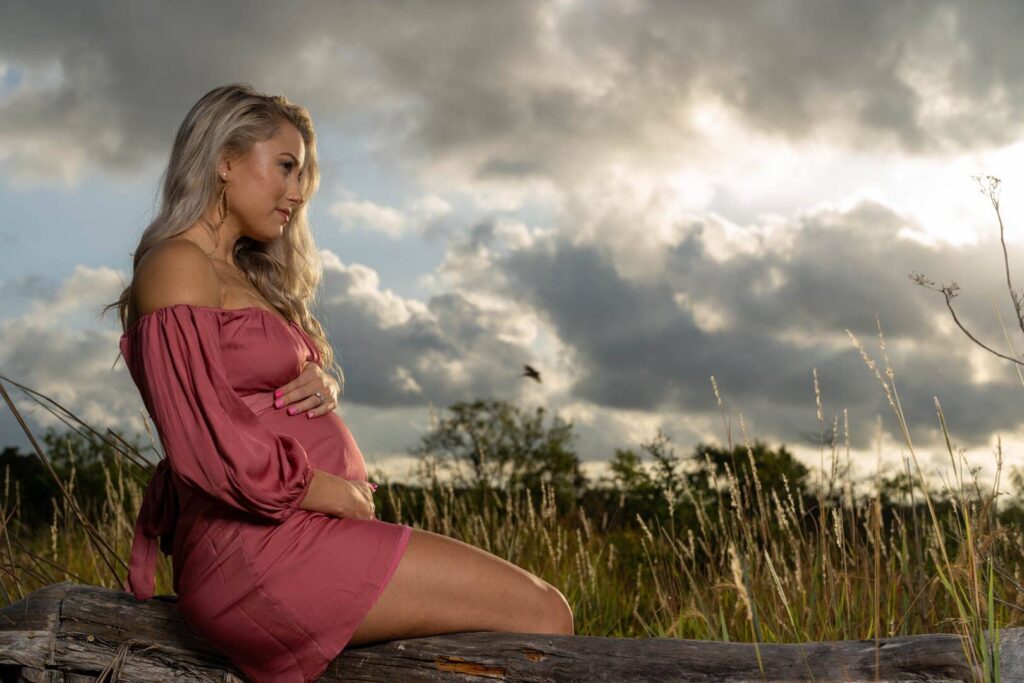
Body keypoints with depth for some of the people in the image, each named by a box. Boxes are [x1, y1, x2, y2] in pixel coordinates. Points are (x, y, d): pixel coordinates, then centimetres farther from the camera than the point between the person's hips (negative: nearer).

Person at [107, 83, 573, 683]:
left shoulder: (246, 275, 24)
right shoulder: (178, 267, -6)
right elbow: (202, 441, -18)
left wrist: (321, 385, 2)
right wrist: (325, 490, -9)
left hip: (304, 535, 10)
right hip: (260, 547, -10)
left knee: (540, 606, 2)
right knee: (542, 615, -13)